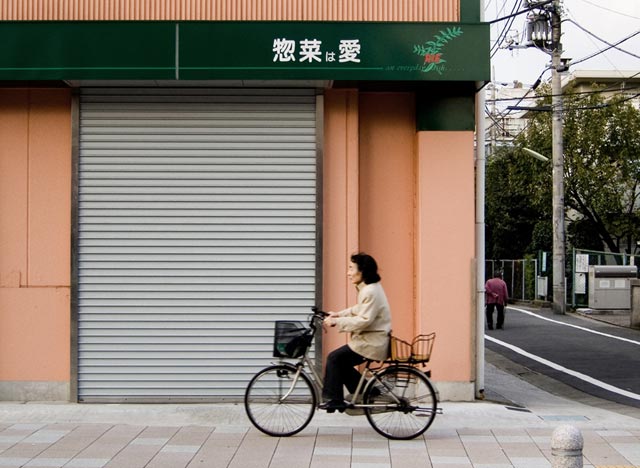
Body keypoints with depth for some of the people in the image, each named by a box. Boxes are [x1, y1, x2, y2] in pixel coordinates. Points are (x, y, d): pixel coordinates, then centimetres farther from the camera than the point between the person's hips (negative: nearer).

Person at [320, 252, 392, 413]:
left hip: (372, 343, -10)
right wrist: (339, 314, 10)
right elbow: (359, 310, 22)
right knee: (341, 362, 13)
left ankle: (333, 399, -3)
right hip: (372, 340, 10)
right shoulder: (368, 288, 12)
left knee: (334, 358, -10)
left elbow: (364, 320, -26)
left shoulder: (371, 291, -21)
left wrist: (337, 321, -21)